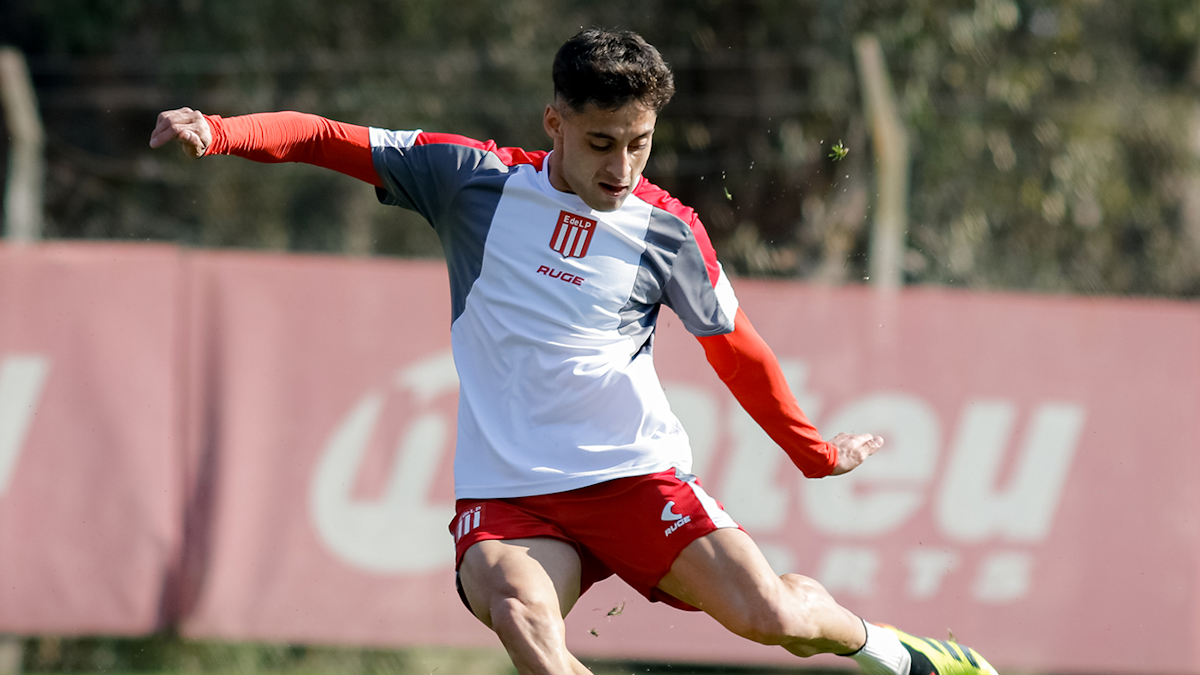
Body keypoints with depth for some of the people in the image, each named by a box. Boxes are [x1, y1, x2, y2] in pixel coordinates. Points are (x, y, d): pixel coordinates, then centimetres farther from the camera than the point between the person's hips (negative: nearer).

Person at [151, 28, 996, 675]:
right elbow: (330, 140, 2)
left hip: (636, 473, 0)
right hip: (507, 494, 0)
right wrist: (218, 131, -14)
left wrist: (816, 454, 27)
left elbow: (733, 347, 17)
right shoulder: (476, 182, 2)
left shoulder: (666, 229, 3)